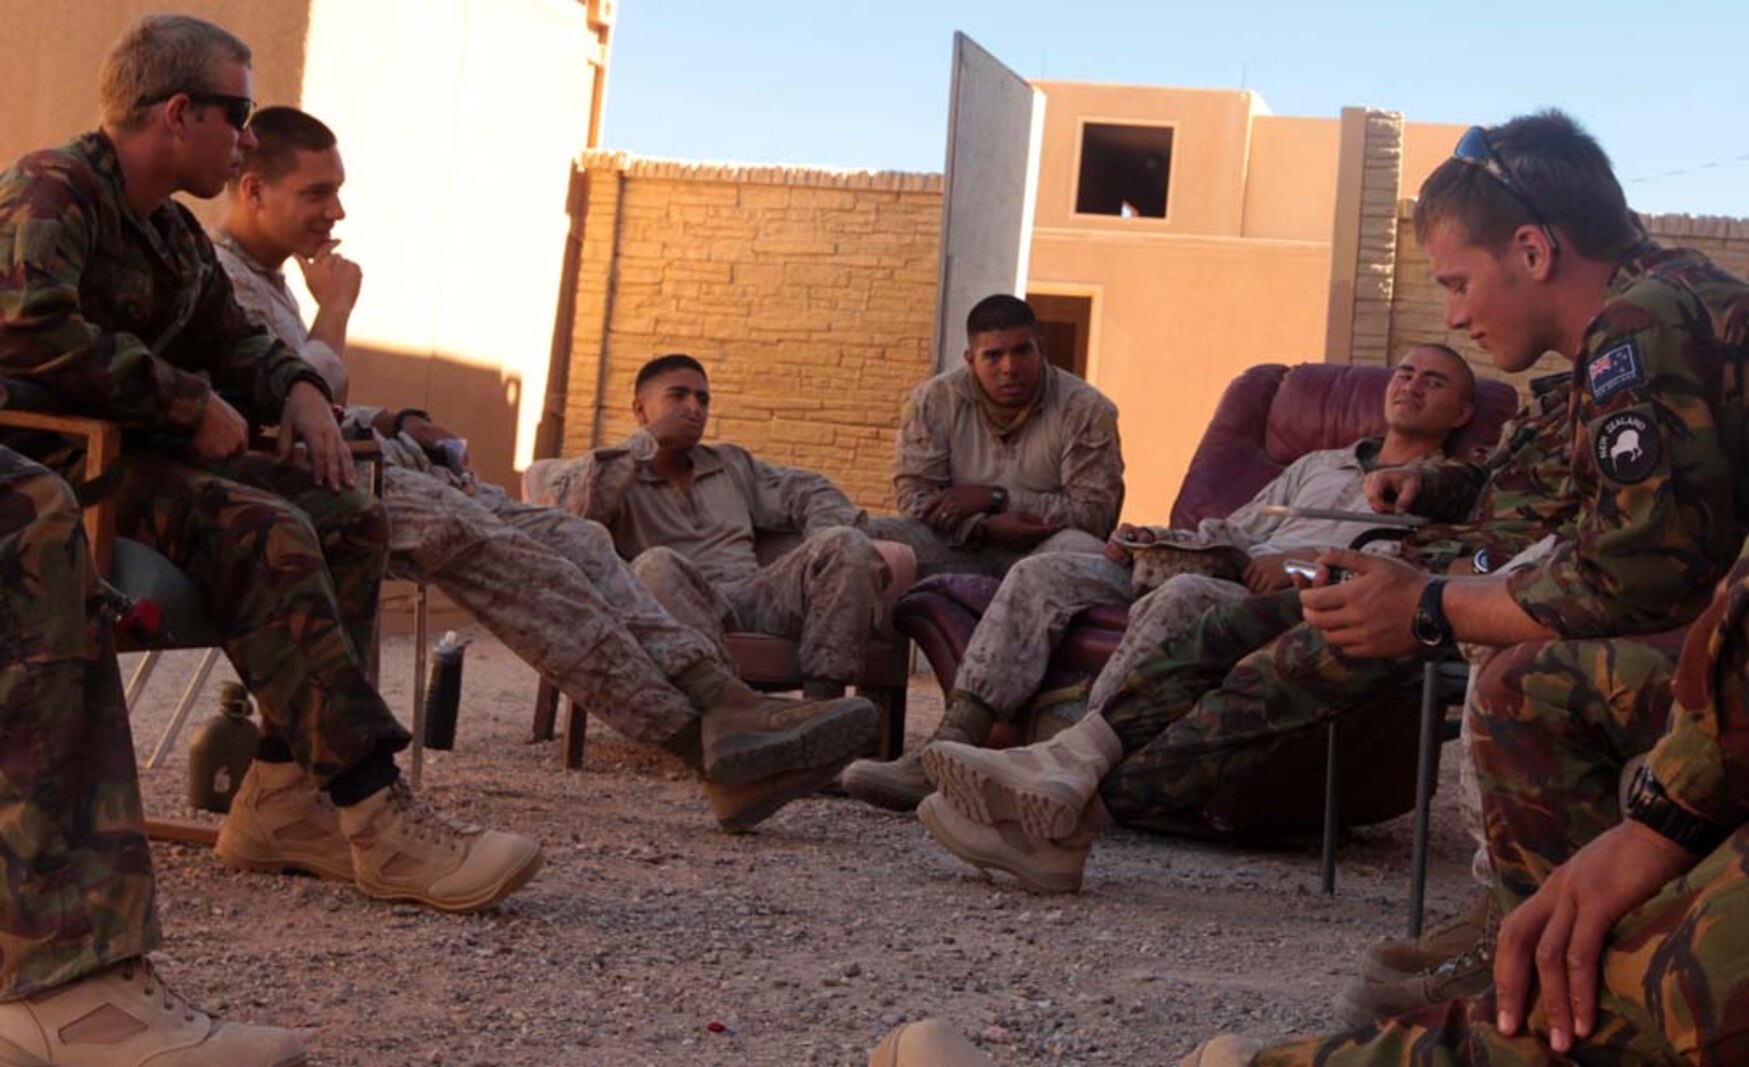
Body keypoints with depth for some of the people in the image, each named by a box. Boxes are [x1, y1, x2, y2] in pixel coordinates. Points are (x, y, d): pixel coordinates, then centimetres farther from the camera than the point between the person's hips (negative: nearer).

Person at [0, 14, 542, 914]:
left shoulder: (174, 230, 19)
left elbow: (226, 339, 32)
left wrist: (297, 386, 8)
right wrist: (192, 404, -22)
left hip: (143, 454, 10)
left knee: (349, 519, -7)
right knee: (264, 531, -30)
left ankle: (287, 787, -15)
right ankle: (375, 820, -35)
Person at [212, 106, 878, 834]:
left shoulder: (265, 279, 28)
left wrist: (393, 422, 15)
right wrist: (336, 307, -3)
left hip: (360, 464, 10)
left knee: (568, 538, -10)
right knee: (489, 542, -31)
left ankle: (723, 704, -28)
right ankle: (705, 739, -37)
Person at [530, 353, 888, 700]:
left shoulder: (732, 463, 32)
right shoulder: (613, 472, 16)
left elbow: (805, 491, 26)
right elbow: (571, 505, -7)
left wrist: (833, 548, 4)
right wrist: (647, 442, 0)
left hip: (756, 596, 5)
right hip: (684, 610, -4)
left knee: (846, 545, -19)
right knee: (656, 565, -37)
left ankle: (821, 701, -33)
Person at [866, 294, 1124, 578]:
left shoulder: (1087, 410, -4)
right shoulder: (931, 402, 3)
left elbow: (1094, 513, -10)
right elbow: (914, 496, -2)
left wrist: (994, 498, -15)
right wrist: (986, 527, -21)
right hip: (958, 553, 2)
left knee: (1081, 549, -36)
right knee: (873, 536, -24)